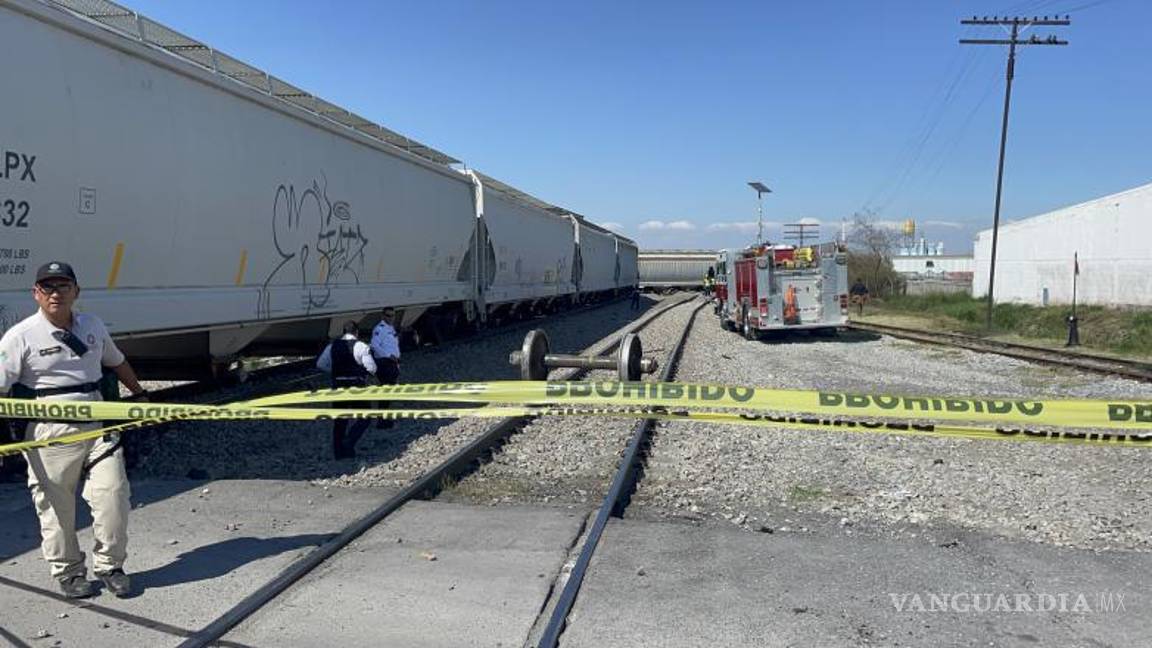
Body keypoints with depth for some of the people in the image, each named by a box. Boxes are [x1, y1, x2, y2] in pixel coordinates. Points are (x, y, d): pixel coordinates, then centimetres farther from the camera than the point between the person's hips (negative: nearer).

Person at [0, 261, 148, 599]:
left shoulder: (93, 326, 8)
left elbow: (116, 362, 24)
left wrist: (140, 395, 34)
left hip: (97, 426, 4)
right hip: (50, 433, -4)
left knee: (113, 495, 1)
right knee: (56, 509, 6)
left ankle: (110, 565, 19)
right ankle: (68, 572, 25)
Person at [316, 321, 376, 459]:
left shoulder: (332, 346, 5)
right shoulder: (361, 346, -9)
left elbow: (320, 364, 6)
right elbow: (371, 368, -14)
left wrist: (335, 370, 15)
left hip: (338, 386, 5)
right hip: (356, 386, -5)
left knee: (339, 419, 15)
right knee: (363, 417, 7)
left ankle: (338, 451, 20)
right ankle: (348, 442, -9)